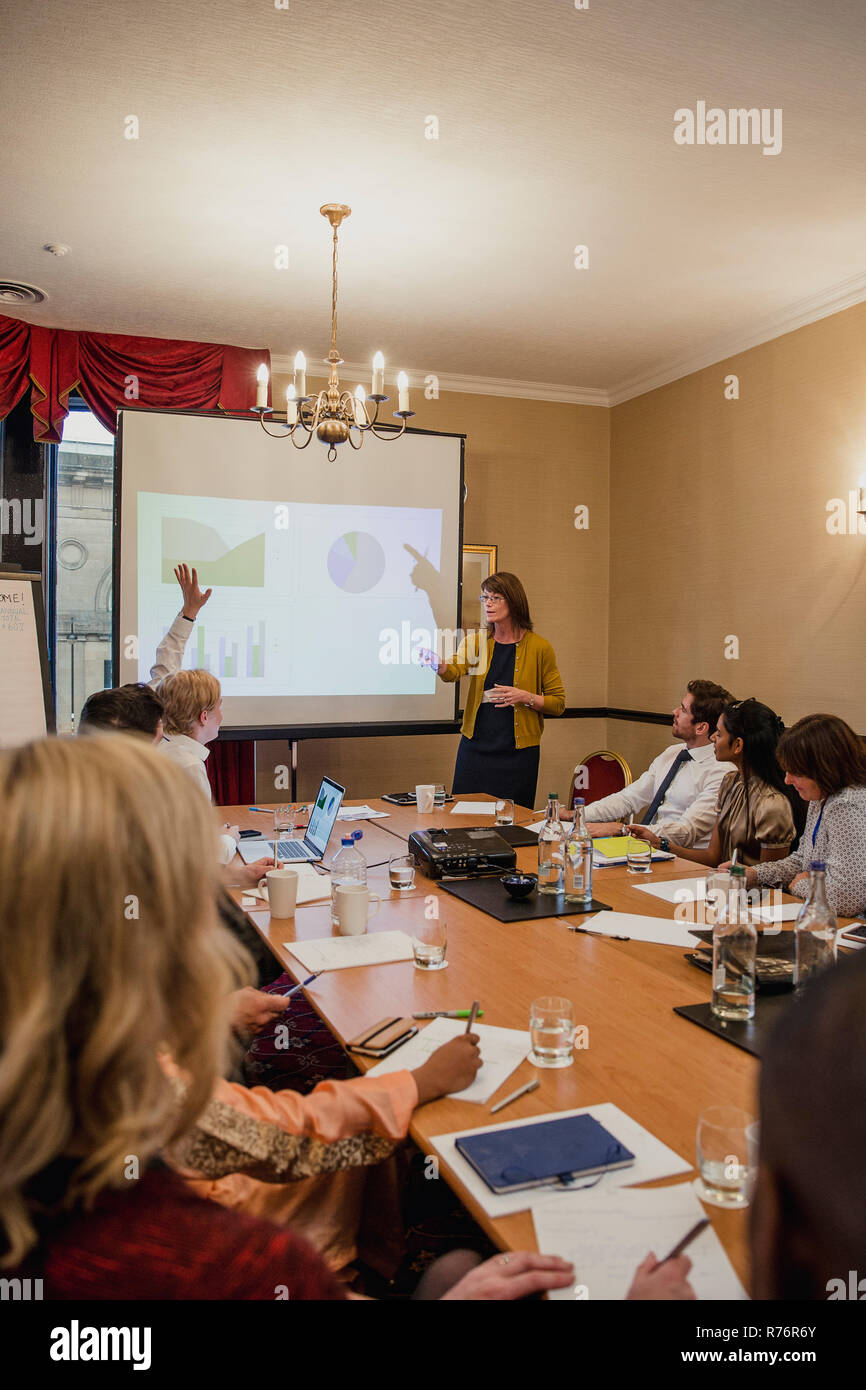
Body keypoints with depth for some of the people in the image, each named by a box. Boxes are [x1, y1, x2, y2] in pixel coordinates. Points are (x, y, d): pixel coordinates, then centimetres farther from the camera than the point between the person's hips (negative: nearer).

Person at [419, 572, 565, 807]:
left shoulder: (539, 647, -3)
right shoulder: (476, 641, 5)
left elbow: (558, 703, 1)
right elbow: (454, 671, -15)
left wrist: (525, 698, -15)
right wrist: (438, 665, -37)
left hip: (518, 752, -2)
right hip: (474, 749, 3)